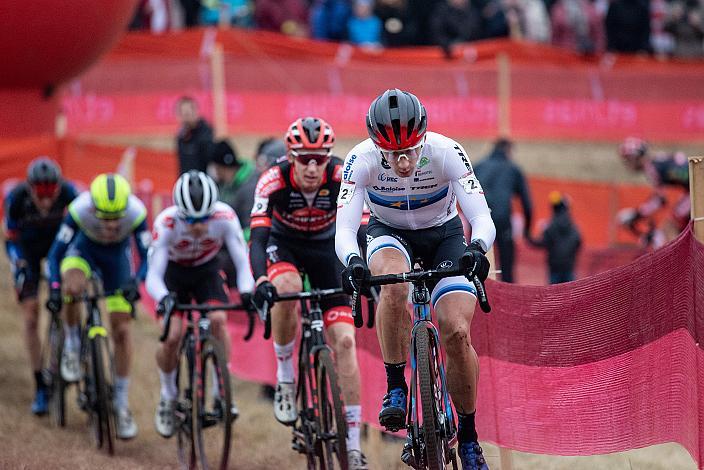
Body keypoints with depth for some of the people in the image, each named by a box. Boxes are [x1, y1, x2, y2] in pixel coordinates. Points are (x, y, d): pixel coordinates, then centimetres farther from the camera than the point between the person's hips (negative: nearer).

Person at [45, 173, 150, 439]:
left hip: (117, 256, 1)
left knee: (121, 330, -5)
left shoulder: (136, 212, -34)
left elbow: (147, 257, -29)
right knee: (72, 287, -36)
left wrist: (135, 282, -48)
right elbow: (56, 252, -28)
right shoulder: (80, 209, -35)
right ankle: (72, 346, -8)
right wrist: (54, 287, -41)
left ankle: (121, 404, 7)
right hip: (84, 249, -1)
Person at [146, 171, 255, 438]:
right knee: (172, 337, -17)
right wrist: (164, 298, -56)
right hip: (174, 272, -1)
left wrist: (247, 291, -49)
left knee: (218, 320, -26)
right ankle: (168, 398, 9)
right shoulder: (166, 223, -34)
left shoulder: (225, 218, -32)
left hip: (207, 270, 1)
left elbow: (242, 262, -29)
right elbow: (153, 276, -35)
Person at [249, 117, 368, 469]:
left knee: (344, 341, -12)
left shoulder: (343, 177, -28)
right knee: (286, 288, -38)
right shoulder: (273, 181, -30)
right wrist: (260, 281, -54)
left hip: (327, 248, 1)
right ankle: (285, 378, -14)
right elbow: (257, 237, -37)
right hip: (283, 245, -1)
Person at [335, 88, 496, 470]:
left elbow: (482, 219, -34)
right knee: (394, 283, -37)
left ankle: (468, 436, 3)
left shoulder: (446, 152, -29)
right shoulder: (362, 160, -28)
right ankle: (396, 388, -20)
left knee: (457, 334, -18)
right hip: (389, 234, 0)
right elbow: (343, 230, -33)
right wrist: (353, 261, -55)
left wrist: (477, 248, -56)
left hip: (443, 235, 0)